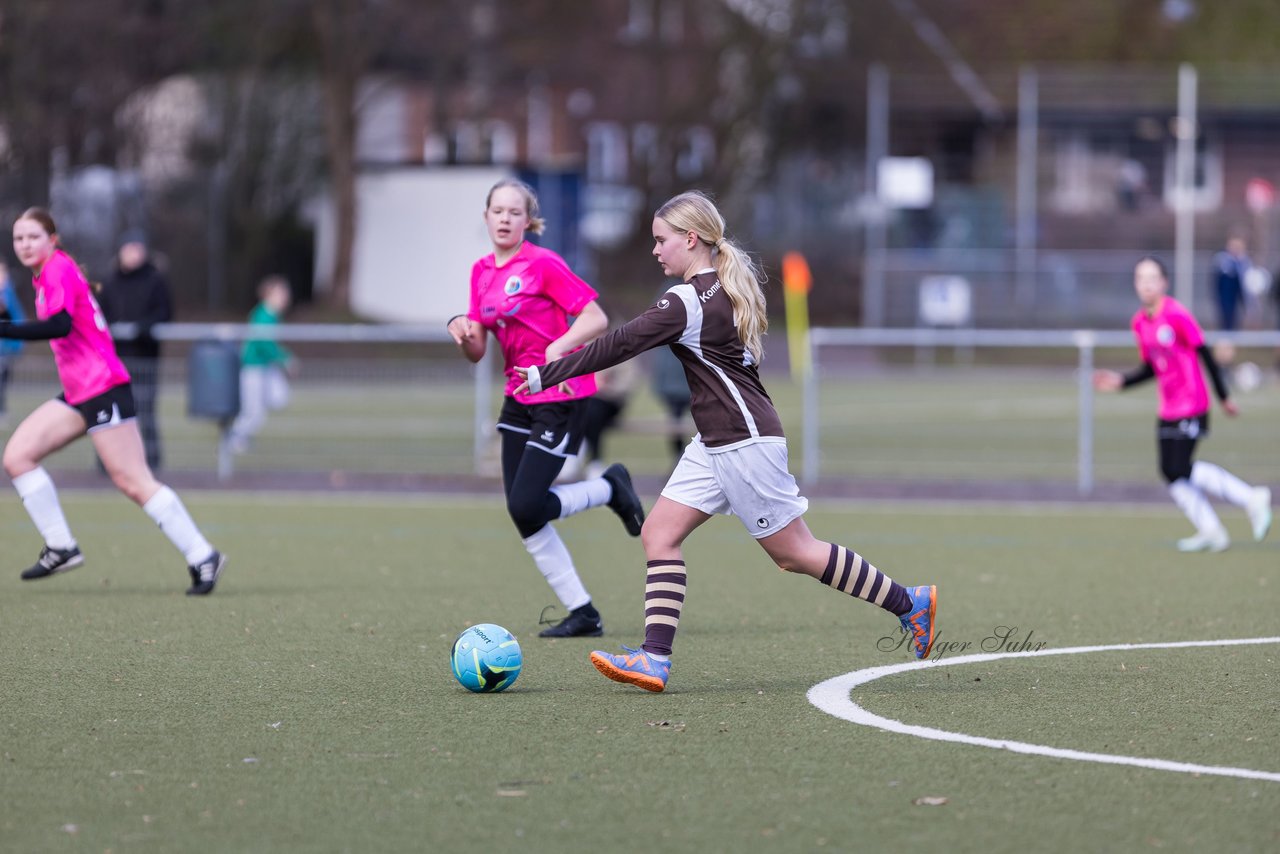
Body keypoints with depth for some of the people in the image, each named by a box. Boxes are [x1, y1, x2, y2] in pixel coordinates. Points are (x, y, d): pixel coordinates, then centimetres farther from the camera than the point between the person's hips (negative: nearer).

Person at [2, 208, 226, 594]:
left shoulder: (58, 270, -12)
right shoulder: (46, 273, 15)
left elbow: (59, 325, -28)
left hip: (103, 389, -10)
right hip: (77, 394, 10)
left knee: (133, 482, -10)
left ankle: (202, 557, -5)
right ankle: (60, 548, 3)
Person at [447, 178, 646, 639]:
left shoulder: (544, 264, -13)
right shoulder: (481, 271, 9)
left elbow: (596, 318, -15)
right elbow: (477, 351, 10)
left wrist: (558, 349, -29)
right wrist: (462, 330, -11)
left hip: (561, 396, -7)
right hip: (519, 399, 8)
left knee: (526, 506, -15)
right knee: (522, 513, 1)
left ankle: (610, 487, 12)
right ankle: (582, 613, 9)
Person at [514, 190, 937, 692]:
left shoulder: (689, 301, -18)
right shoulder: (727, 288, 10)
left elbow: (619, 346, -21)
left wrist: (545, 375, -17)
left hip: (745, 443, -10)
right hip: (715, 443, 10)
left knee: (794, 553, -1)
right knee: (659, 533, 1)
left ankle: (909, 603, 11)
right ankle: (655, 659, -5)